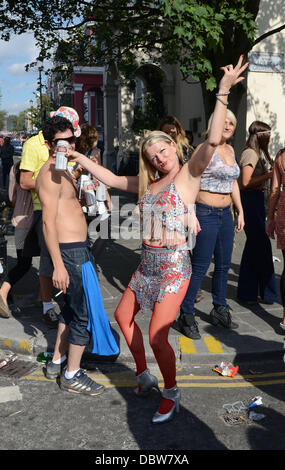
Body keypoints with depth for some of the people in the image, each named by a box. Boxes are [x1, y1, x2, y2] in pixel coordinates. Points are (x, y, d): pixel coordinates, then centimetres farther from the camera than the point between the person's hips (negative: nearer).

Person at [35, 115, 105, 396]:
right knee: (83, 314, -2)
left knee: (71, 307, 20)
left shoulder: (62, 171, 15)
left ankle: (57, 362, 33)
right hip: (68, 252, -10)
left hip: (76, 248, 10)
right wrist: (58, 265, -24)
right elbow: (48, 222, -22)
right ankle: (72, 375, 11)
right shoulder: (51, 174, -16)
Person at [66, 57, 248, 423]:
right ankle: (144, 376, 37)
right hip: (147, 263, 8)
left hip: (173, 265, -8)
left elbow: (213, 140, -22)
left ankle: (171, 394, 16)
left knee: (156, 337, -9)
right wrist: (82, 160, 24)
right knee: (123, 316, 19)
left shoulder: (188, 174, -7)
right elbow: (113, 180, 24)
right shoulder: (148, 183, 12)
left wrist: (223, 93, -27)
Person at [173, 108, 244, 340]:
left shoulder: (230, 150, 13)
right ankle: (186, 316, 5)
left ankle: (219, 310, 30)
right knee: (200, 267, -5)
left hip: (226, 214, 8)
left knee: (224, 264, 14)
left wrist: (240, 211, 17)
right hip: (206, 213, -8)